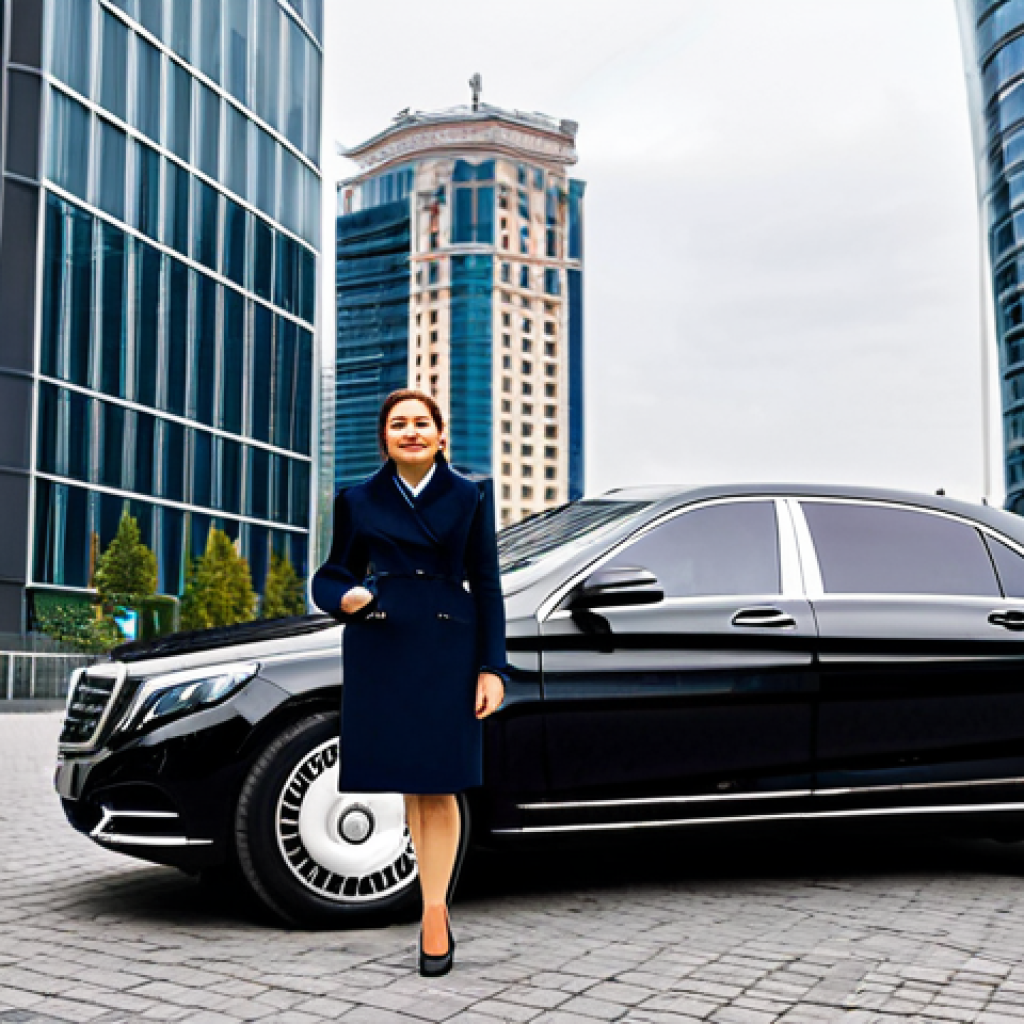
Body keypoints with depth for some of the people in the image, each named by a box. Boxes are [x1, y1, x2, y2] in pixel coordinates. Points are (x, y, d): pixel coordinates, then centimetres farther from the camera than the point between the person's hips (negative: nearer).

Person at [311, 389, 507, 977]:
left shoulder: (470, 497, 4)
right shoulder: (359, 501, 7)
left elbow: (487, 586, 2)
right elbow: (336, 573, 11)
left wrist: (493, 668, -4)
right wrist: (345, 597, -14)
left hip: (448, 651, -2)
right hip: (382, 649, 2)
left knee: (439, 786, -3)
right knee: (408, 784, 7)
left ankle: (433, 915, 3)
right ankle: (439, 904, 20)